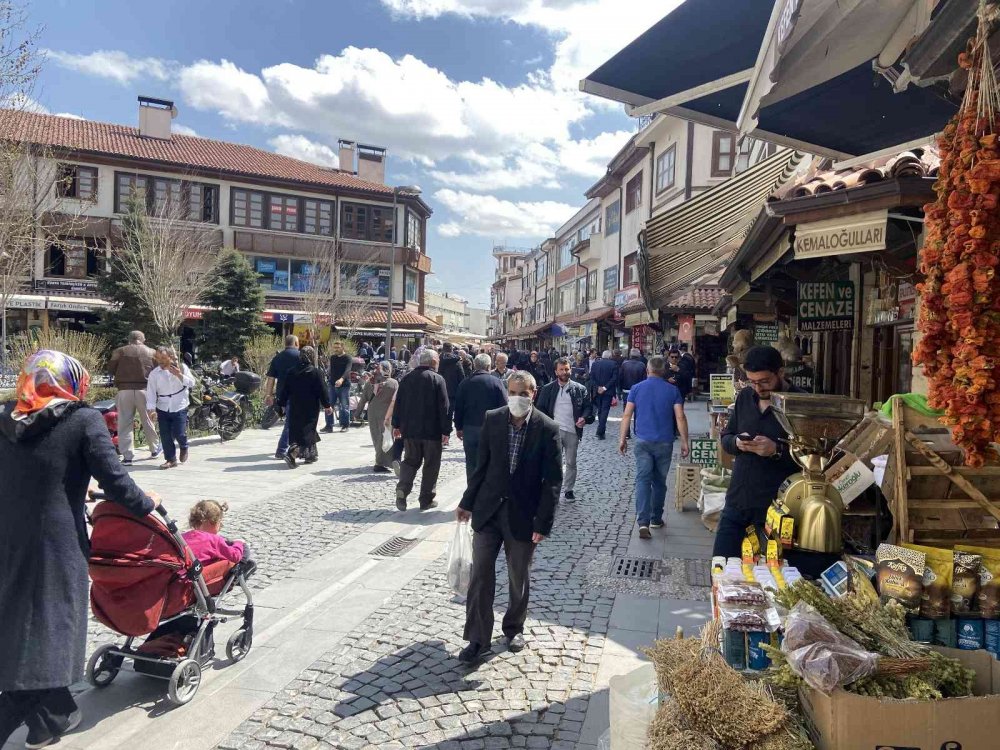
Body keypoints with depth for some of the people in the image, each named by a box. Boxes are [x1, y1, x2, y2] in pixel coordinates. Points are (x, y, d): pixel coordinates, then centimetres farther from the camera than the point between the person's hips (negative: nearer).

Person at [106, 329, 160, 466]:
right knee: (148, 421, 15)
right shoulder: (151, 352, 7)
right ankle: (154, 449, 28)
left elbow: (110, 370, 5)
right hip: (144, 390, 1)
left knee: (124, 424, 3)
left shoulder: (120, 351, 5)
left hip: (125, 390, -1)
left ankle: (127, 456, 0)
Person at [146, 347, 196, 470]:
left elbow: (191, 383, -8)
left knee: (179, 433, -7)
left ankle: (184, 447, 27)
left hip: (179, 407, -2)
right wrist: (151, 409, -12)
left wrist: (179, 375, -22)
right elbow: (151, 392, -3)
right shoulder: (154, 374, -1)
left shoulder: (181, 367, -3)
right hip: (163, 408, 2)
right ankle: (170, 459, 15)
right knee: (165, 435, 1)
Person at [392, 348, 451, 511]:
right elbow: (444, 407, -12)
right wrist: (446, 431, -8)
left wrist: (396, 425, 16)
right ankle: (426, 499, 11)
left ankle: (402, 488, -7)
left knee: (410, 460, 15)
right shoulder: (438, 379, -9)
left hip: (409, 430, 4)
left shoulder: (407, 378, 6)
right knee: (431, 464, 8)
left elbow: (398, 403, 9)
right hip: (432, 430, -4)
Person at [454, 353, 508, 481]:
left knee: (471, 462, 10)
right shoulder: (497, 383, -8)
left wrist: (459, 427, 12)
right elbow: (504, 407, -6)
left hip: (469, 427, 2)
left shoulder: (465, 383, 0)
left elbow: (458, 407, 3)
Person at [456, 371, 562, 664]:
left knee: (519, 578, 14)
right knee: (480, 574, 2)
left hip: (523, 515, -2)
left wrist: (543, 523, -13)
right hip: (488, 509, 2)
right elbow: (482, 465, 5)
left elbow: (553, 480, -10)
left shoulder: (547, 429, -11)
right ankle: (478, 639, 15)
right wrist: (467, 503, 7)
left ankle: (514, 628, 38)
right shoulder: (492, 419, -3)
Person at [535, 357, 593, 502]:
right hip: (554, 431, -1)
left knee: (571, 463, 11)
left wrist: (584, 418, -14)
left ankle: (569, 490, 25)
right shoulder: (548, 389, 4)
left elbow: (588, 406, 5)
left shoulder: (580, 389, 4)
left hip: (573, 431, 1)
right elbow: (541, 408, 6)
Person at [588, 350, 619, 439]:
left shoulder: (595, 364, 2)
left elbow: (592, 378, -2)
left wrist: (597, 388, -5)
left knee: (600, 410, 17)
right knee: (605, 411, -2)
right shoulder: (613, 364, -6)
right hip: (608, 392, -3)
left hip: (598, 391, 3)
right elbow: (614, 378, -12)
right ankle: (600, 432, -9)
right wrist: (605, 388, -11)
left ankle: (601, 428, 26)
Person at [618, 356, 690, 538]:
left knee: (643, 480, -3)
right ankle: (656, 519, 25)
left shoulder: (636, 388, 0)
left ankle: (643, 522, -16)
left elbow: (627, 415, -3)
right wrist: (684, 442, 0)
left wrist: (622, 439, 4)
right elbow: (680, 418, -5)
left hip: (643, 441, 0)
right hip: (665, 443, 1)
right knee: (659, 482, 14)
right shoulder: (673, 390, 0)